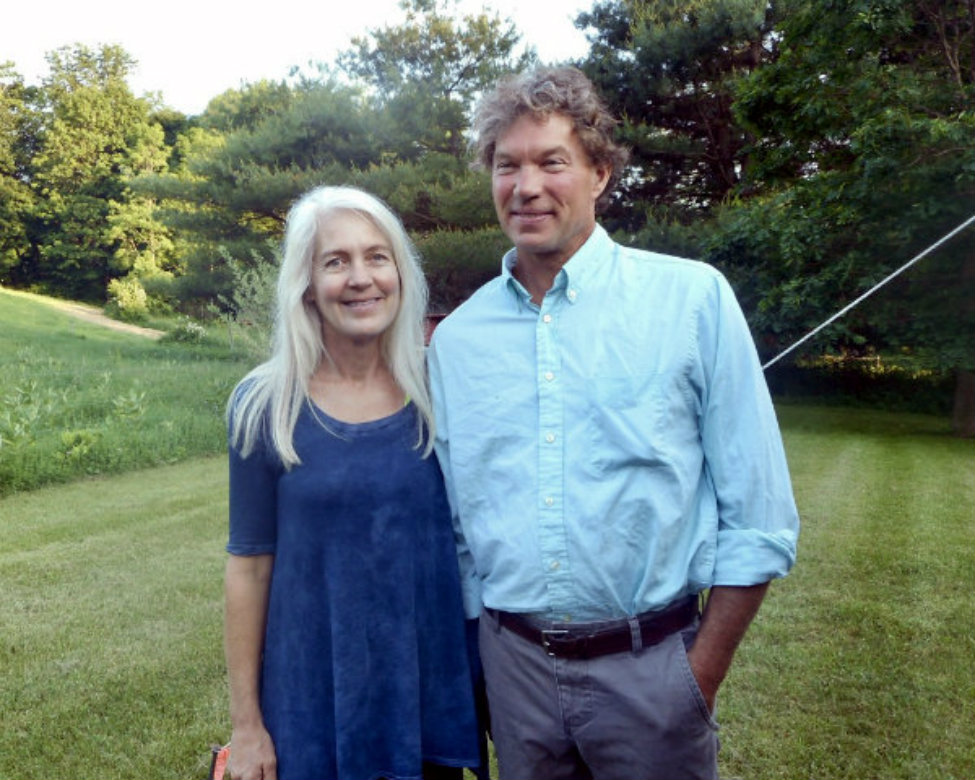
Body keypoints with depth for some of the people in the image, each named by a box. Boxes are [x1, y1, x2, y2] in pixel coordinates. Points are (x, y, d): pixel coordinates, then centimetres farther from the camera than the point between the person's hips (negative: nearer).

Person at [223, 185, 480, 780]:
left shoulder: (438, 392, -5)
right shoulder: (264, 406, -9)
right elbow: (250, 564, -5)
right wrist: (246, 723, -3)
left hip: (434, 690, 2)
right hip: (313, 698, -1)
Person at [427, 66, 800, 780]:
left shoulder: (693, 298, -8)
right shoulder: (456, 336, 2)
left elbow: (759, 518, -7)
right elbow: (452, 518, 10)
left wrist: (701, 678, -8)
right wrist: (469, 654, 10)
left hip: (649, 666, -2)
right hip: (513, 663, 3)